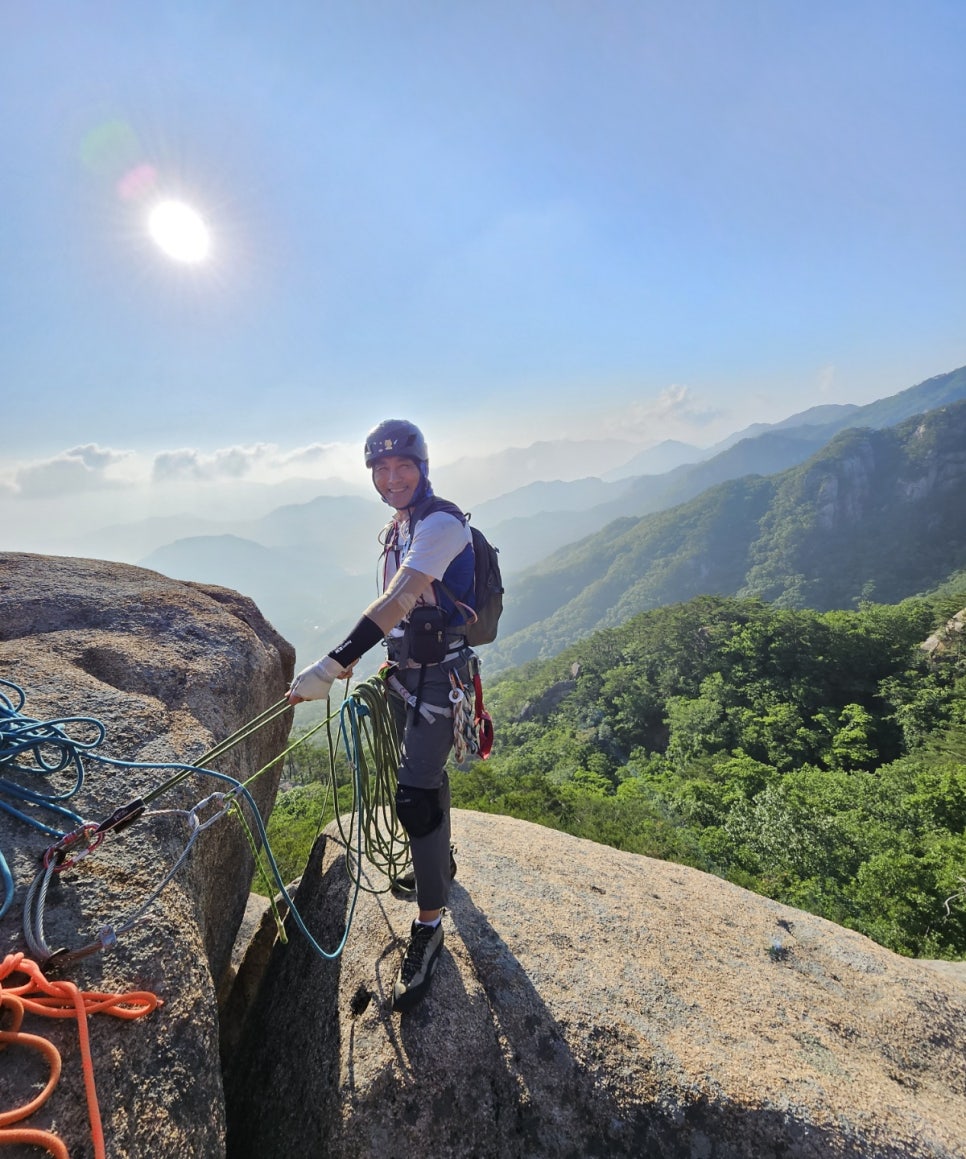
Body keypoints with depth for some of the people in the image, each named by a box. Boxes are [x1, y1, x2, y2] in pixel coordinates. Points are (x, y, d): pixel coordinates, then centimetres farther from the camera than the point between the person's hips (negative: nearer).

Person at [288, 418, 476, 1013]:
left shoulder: (440, 524, -21)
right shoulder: (400, 527, 10)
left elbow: (397, 600, -34)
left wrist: (330, 665, -41)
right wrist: (353, 657, 13)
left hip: (439, 674, -9)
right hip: (406, 670, 9)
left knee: (416, 795, -9)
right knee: (425, 774, 23)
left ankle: (430, 926, 7)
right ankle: (440, 863, 46)